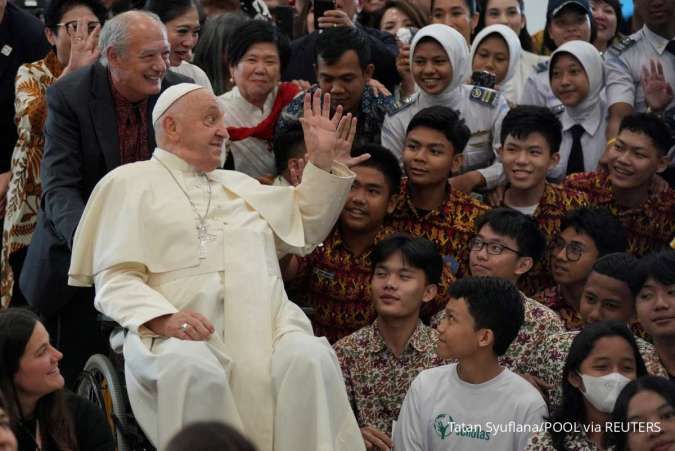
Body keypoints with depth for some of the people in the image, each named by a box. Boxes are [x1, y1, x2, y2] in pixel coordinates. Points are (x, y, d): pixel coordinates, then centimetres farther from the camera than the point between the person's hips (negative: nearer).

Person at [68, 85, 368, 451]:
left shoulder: (239, 184, 34)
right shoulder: (131, 182, 15)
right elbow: (115, 280, 3)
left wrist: (324, 163, 24)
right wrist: (164, 319, -17)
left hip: (267, 327, 4)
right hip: (180, 333, -4)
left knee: (310, 359, -29)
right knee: (193, 370, -39)